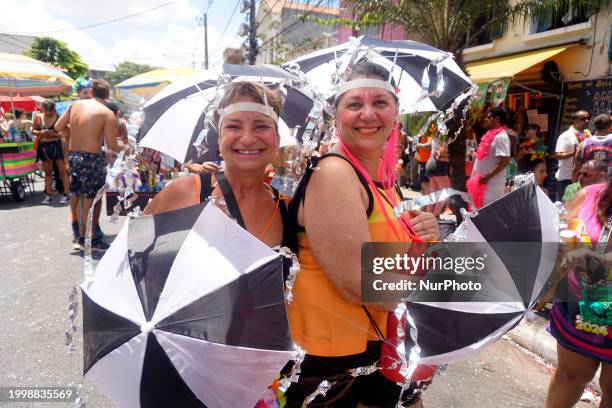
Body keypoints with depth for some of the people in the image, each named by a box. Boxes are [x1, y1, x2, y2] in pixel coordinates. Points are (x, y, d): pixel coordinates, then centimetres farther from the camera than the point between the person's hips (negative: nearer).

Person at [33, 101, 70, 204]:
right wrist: (40, 132, -9)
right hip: (44, 146, 4)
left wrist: (55, 134, -23)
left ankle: (66, 195, 2)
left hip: (56, 145, -4)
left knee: (62, 171, -2)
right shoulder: (38, 117, 3)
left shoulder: (58, 117, -7)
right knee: (47, 172, 11)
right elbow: (33, 131, 12)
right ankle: (48, 195, 19)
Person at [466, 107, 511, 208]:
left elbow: (505, 161, -23)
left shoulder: (501, 137, -17)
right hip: (483, 180, 10)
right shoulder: (491, 134, 13)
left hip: (491, 183, -10)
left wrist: (487, 177, -22)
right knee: (480, 208, 16)